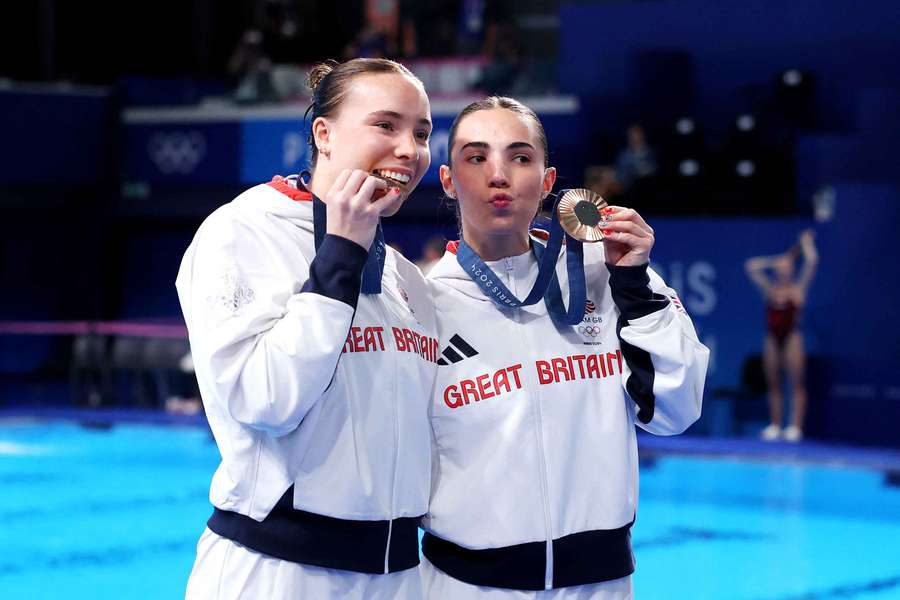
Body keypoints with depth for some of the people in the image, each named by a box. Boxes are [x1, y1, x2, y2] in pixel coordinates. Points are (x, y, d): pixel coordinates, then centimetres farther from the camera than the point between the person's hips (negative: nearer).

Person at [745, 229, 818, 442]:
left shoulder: (798, 288, 1)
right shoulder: (770, 289, 9)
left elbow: (811, 261, -5)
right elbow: (752, 266, 9)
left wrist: (806, 244, 9)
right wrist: (776, 260, 10)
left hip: (792, 337, -4)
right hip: (773, 339, 4)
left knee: (797, 383, -5)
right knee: (773, 384, 4)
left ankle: (796, 426, -9)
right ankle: (775, 425, 8)